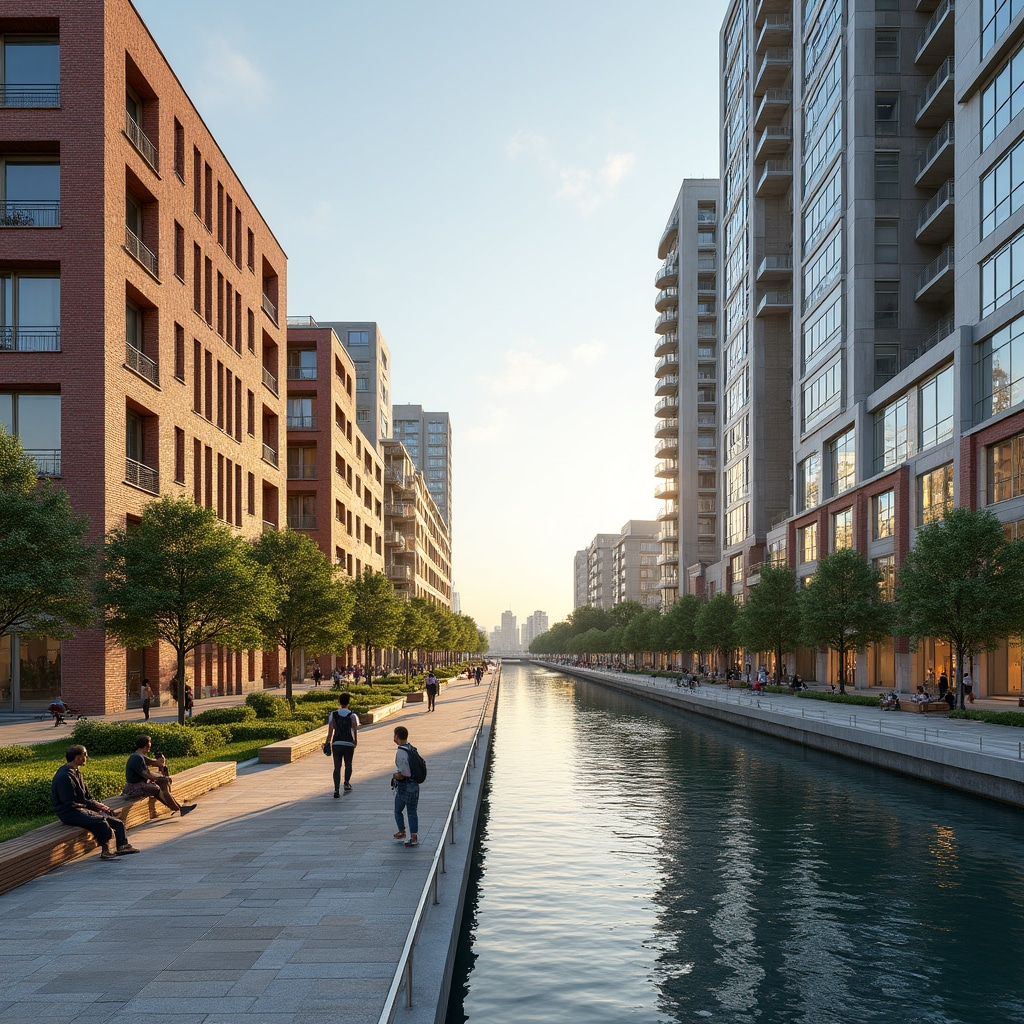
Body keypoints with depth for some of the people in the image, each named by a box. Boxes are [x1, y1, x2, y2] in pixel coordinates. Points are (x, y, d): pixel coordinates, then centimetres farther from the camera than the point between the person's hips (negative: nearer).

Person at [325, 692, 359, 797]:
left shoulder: (333, 715, 0)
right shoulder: (352, 715, -2)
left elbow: (330, 730, -6)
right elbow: (355, 730, -7)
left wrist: (328, 742, 0)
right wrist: (355, 743, 4)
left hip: (336, 744, 1)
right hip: (349, 744, -1)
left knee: (337, 767, 3)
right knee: (348, 765, 21)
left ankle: (336, 790, -5)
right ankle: (347, 783, 11)